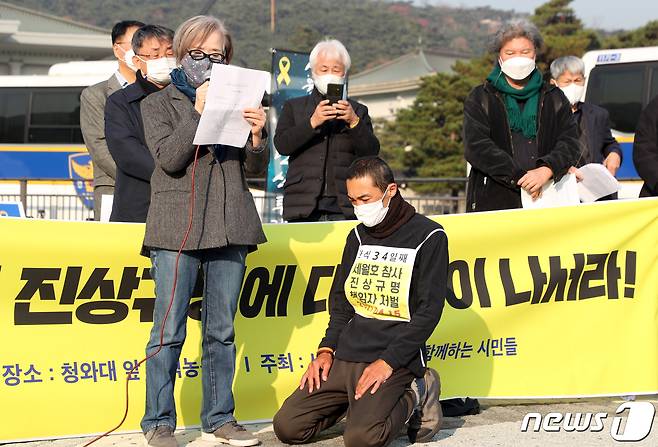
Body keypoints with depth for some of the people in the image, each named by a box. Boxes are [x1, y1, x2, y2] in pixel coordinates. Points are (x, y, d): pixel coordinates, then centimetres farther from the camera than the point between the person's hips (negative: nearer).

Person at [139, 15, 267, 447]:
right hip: (177, 226, -3)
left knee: (222, 329, 8)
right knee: (169, 329, -4)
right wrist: (198, 112, -13)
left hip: (230, 225, 3)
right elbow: (169, 158, -8)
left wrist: (258, 135, -9)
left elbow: (257, 167, 11)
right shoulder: (158, 104, 7)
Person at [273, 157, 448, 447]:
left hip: (395, 360, -6)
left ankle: (415, 396, 0)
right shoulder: (358, 236, 15)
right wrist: (326, 350, 6)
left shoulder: (428, 237, -5)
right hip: (344, 358, 6)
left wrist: (388, 361, -17)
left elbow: (428, 311, -9)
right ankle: (360, 400, 13)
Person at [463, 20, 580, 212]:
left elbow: (570, 142, 7)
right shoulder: (481, 98, 12)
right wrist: (520, 177, -11)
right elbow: (476, 147, -2)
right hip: (493, 202, -2)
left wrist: (547, 169, -14)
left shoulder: (553, 98, 19)